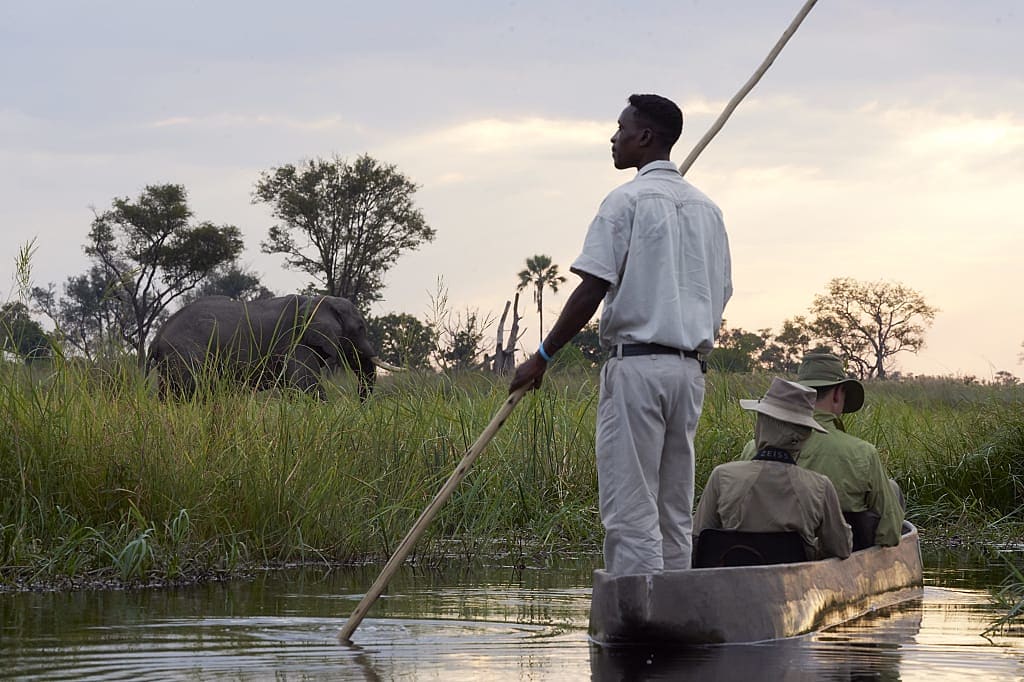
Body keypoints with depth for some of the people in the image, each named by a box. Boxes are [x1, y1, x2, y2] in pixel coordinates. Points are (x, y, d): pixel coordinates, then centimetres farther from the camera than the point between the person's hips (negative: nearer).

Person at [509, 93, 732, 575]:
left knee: (630, 512, -9)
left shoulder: (627, 200, -6)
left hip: (636, 363, -7)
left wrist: (543, 356, -7)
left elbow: (592, 290, -12)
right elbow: (720, 295, 15)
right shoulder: (707, 208, 16)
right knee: (675, 514, 9)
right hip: (690, 367, 7)